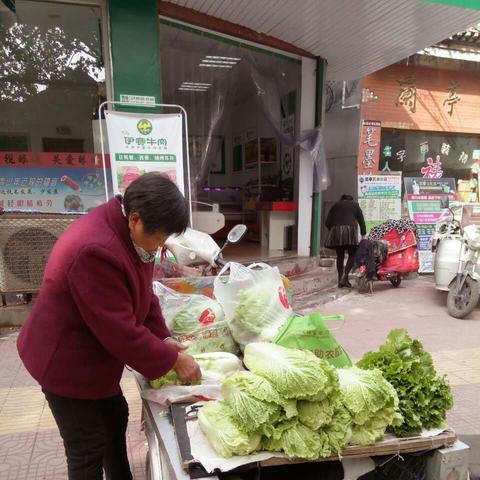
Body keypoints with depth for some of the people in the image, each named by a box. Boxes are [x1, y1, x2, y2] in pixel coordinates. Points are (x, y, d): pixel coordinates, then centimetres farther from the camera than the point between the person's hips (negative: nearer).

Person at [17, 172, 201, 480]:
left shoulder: (129, 232, -5)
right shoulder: (96, 251, -36)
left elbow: (143, 294, 4)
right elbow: (120, 331, -31)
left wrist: (163, 337, -7)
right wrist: (172, 360, -20)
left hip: (91, 355, 10)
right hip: (67, 363, -9)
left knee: (115, 419, 24)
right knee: (88, 451, 6)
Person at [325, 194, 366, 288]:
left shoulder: (336, 205, 23)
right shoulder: (355, 205, 21)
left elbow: (327, 222, 14)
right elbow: (361, 221, 13)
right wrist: (363, 235, 14)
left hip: (335, 229, 2)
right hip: (349, 229, -2)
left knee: (340, 256, 10)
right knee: (352, 255, 7)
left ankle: (341, 281, 11)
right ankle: (344, 276, -11)